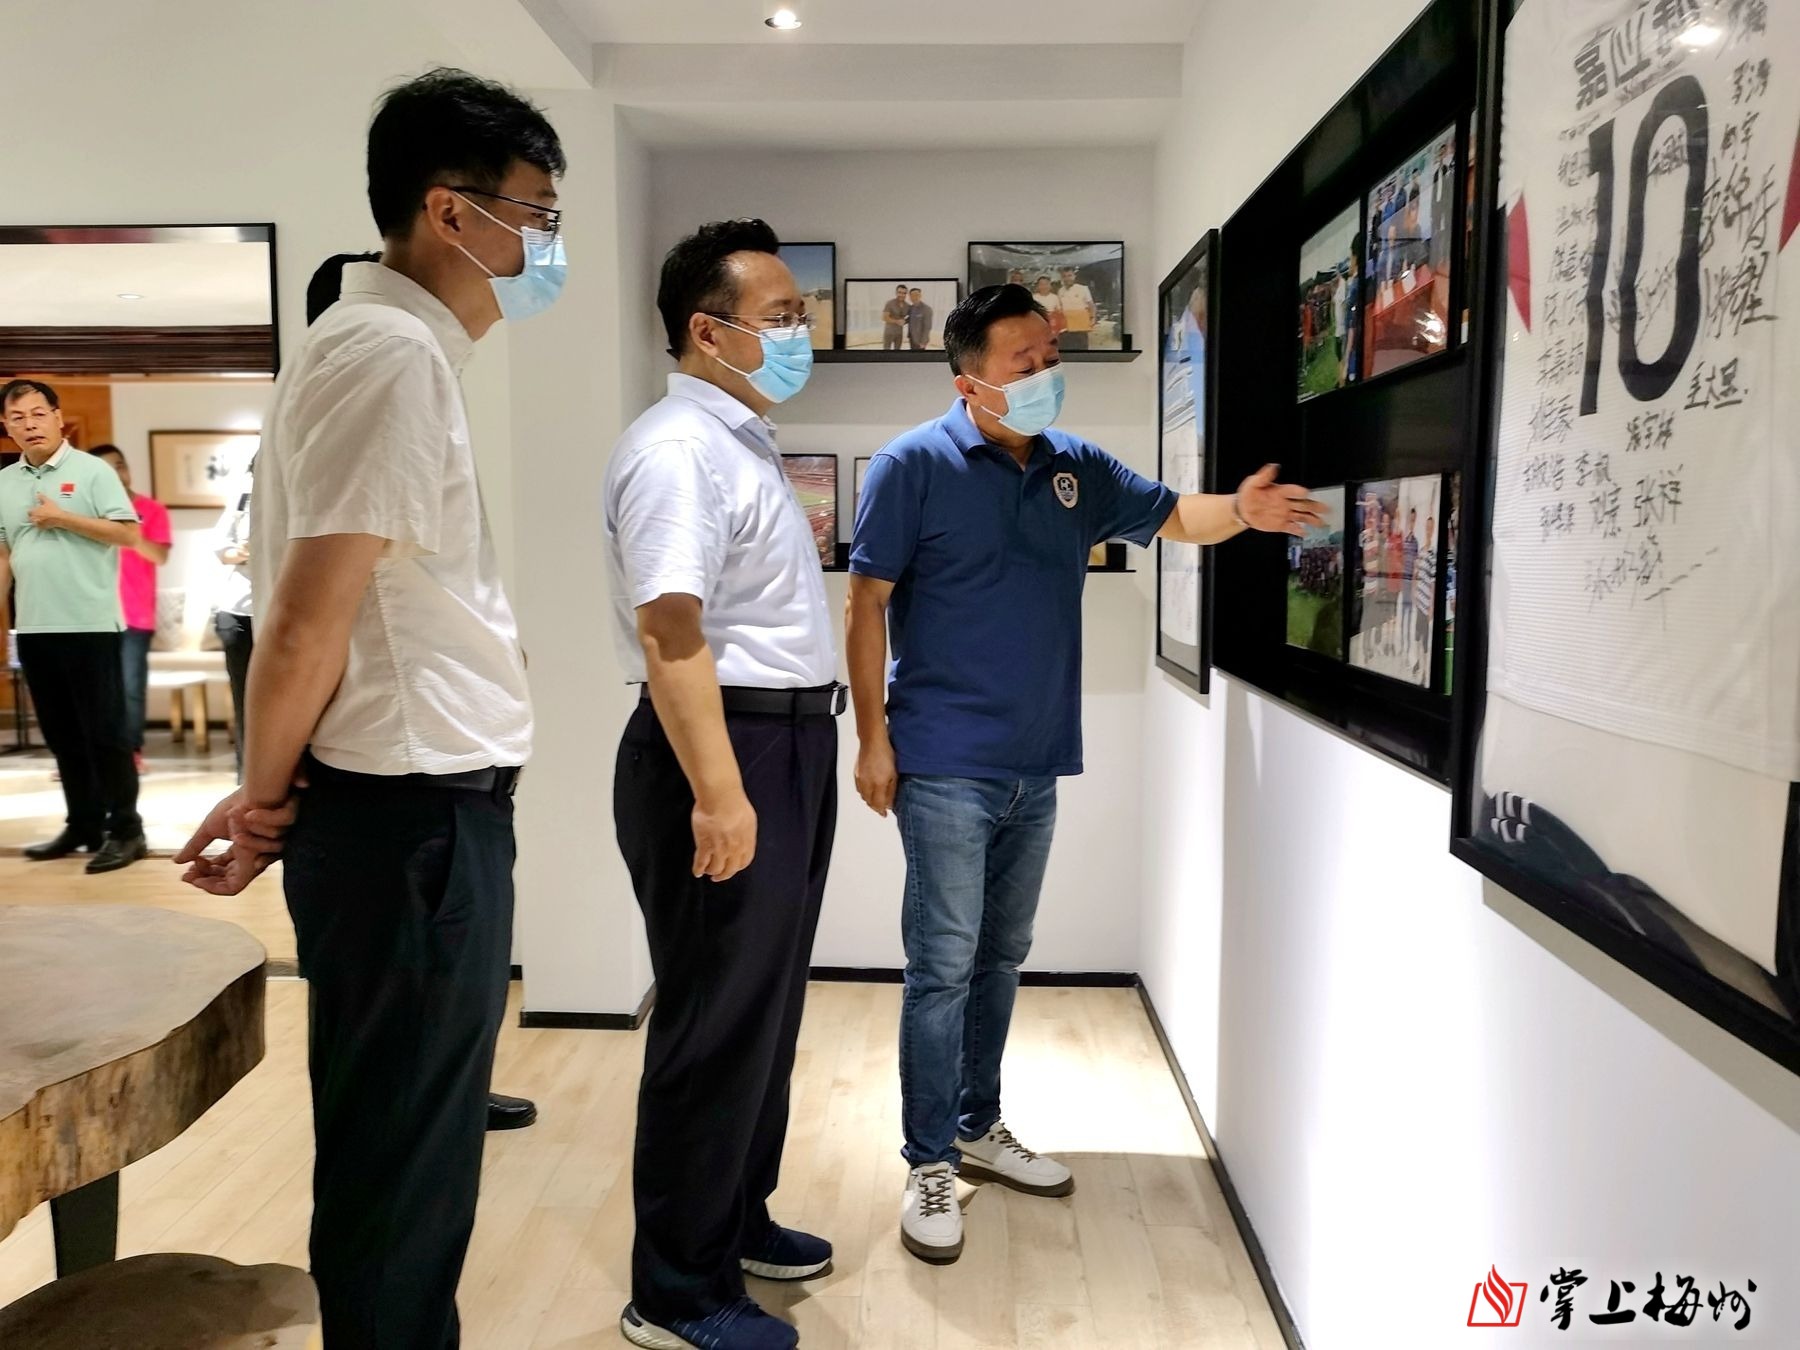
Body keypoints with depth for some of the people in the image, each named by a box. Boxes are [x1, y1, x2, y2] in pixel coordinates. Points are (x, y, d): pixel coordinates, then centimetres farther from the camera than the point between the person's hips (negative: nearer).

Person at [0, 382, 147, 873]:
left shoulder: (92, 471, -3)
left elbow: (128, 533, -9)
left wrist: (62, 518, -12)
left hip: (90, 624, -6)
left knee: (104, 732, -2)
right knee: (62, 736, 11)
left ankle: (124, 829, 5)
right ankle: (83, 824, 21)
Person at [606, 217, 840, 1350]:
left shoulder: (747, 443, 17)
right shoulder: (678, 448, -15)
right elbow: (670, 630, -25)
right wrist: (717, 792, -29)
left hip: (788, 746, 10)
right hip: (723, 753, -10)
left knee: (766, 1008, 19)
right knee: (717, 1022, 0)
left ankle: (738, 1221, 36)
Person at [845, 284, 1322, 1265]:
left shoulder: (1076, 468, 7)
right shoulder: (914, 465, -8)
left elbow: (1176, 517, 15)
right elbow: (867, 604, -8)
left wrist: (1241, 511, -8)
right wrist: (872, 735, -12)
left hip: (1036, 767, 6)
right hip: (945, 767, -6)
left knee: (1000, 959, 16)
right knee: (943, 966, -2)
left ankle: (979, 1128, 33)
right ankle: (931, 1167, 12)